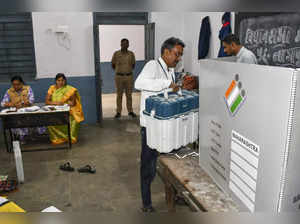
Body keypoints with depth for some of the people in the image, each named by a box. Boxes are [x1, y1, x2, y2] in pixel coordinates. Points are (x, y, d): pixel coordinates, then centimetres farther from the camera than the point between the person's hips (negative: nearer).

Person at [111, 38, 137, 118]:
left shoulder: (131, 54, 1)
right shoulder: (116, 54, -3)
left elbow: (133, 64, 15)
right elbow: (113, 65, 10)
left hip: (129, 76, 1)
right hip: (119, 77, -1)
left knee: (129, 94, 7)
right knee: (119, 95, 4)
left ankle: (130, 111, 17)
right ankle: (118, 112, 12)